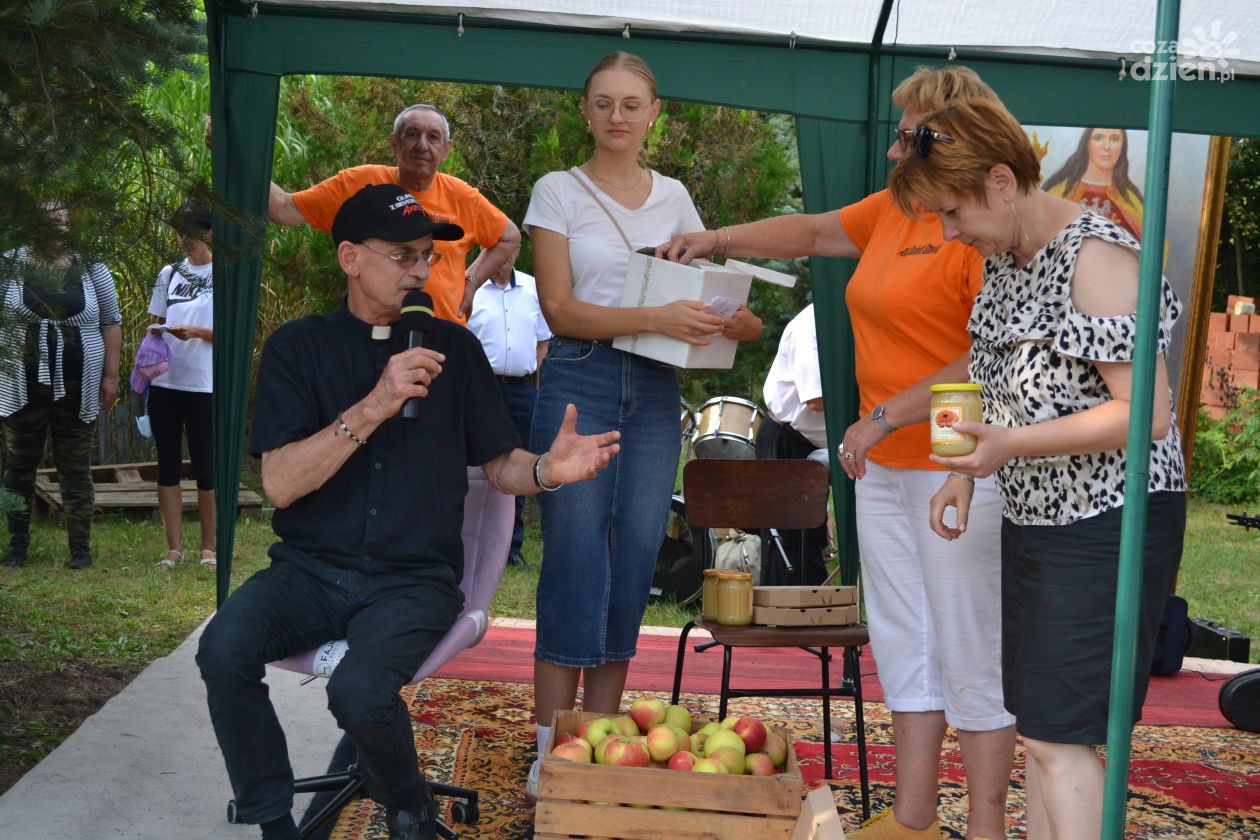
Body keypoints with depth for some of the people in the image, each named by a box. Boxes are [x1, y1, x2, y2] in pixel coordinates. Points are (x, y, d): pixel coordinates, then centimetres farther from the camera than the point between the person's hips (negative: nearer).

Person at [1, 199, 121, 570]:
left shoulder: (90, 268, 4)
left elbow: (111, 322, 7)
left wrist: (110, 375, 1)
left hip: (77, 388, 0)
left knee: (76, 469, 4)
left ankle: (80, 548, 10)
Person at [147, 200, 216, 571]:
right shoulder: (168, 273, 12)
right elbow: (156, 326, 16)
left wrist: (197, 332, -19)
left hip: (204, 385, -4)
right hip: (165, 383, 4)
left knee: (205, 466, 2)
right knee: (168, 465, 6)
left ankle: (209, 547, 12)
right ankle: (174, 548, 12)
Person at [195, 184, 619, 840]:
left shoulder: (452, 348, 9)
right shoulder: (298, 347, 4)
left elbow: (500, 465, 9)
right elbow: (280, 484, -8)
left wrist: (547, 470, -15)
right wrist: (373, 409, -20)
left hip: (413, 578, -1)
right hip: (309, 569, 1)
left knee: (360, 692, -30)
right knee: (225, 649, -28)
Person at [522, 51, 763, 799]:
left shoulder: (674, 198, 12)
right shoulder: (559, 191, 0)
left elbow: (705, 289, 15)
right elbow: (560, 309, -9)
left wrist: (737, 323, -8)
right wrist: (656, 317, -23)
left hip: (655, 392, 4)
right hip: (582, 381, -4)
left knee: (633, 568, 4)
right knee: (575, 563, -6)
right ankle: (551, 752, 1)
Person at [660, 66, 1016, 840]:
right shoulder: (893, 210, 12)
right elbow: (814, 231, 28)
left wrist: (886, 415, -19)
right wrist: (715, 240, 21)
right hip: (886, 465, 9)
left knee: (971, 652, -2)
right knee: (904, 643, 13)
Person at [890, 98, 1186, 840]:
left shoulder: (1096, 258, -19)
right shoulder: (1003, 258, 9)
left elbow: (1150, 412, -24)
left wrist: (1012, 445, -26)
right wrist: (967, 471, 11)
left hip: (1107, 523, -9)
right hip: (1034, 517, 9)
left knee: (1060, 736, -9)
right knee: (1037, 728, 13)